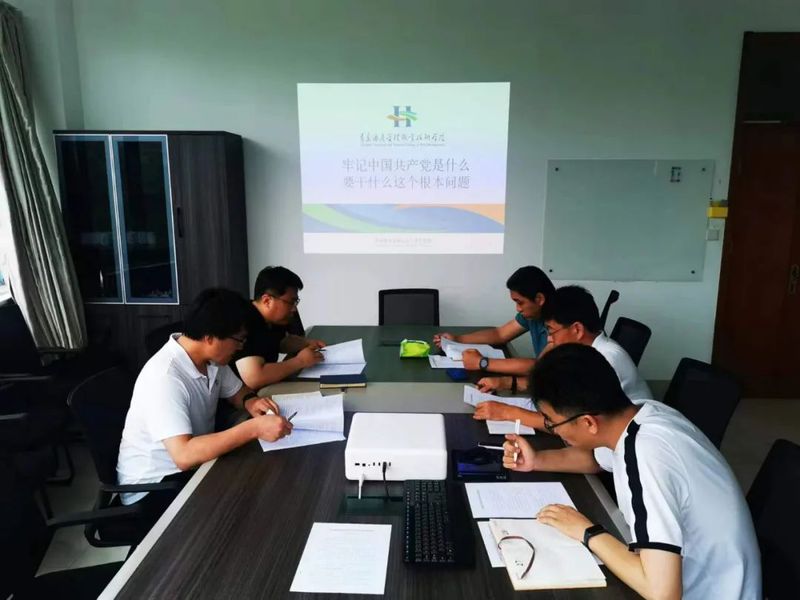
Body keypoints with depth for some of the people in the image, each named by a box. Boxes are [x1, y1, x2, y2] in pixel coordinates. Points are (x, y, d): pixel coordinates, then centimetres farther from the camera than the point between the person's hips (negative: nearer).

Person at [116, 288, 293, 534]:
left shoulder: (210, 358, -7)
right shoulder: (164, 378, -30)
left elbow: (237, 391, 10)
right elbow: (184, 455, -38)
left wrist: (250, 401, -13)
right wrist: (254, 428, -39)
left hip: (194, 464, 8)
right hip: (153, 486, -7)